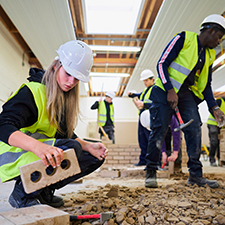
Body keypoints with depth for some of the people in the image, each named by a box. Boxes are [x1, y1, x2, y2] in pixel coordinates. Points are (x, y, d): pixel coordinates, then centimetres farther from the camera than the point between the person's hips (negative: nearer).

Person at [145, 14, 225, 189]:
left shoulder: (209, 55, 15)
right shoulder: (184, 38, -4)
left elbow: (206, 84, 17)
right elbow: (162, 63, -11)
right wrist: (170, 90, -21)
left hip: (187, 93, 6)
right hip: (166, 90, -6)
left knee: (195, 129, -6)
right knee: (159, 130, -10)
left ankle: (195, 175, 3)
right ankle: (151, 172, 3)